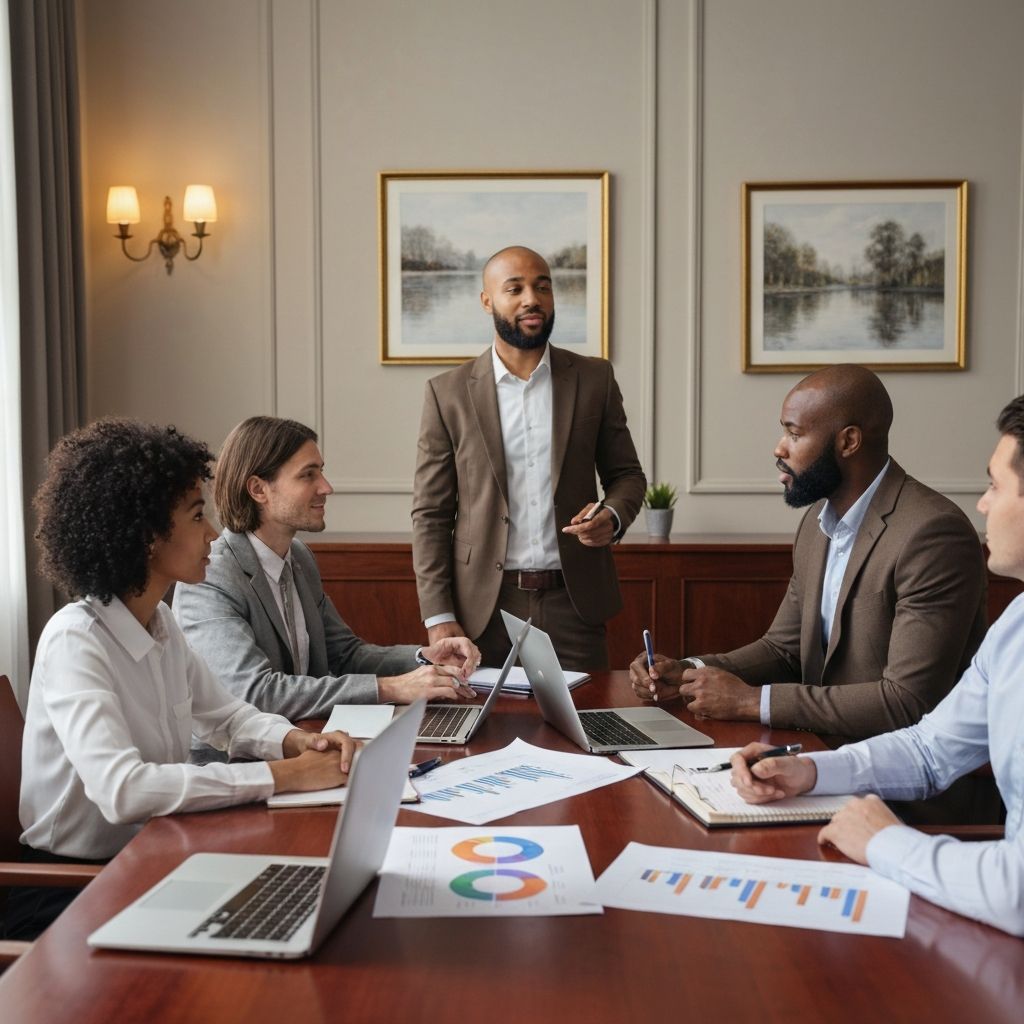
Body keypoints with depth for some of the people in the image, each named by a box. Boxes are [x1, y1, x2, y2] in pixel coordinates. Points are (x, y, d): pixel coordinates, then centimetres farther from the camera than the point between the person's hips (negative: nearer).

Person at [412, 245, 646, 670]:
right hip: (484, 607, -1)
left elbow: (627, 474, 12)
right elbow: (430, 512, 1)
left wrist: (612, 516, -11)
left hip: (574, 602, 1)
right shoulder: (448, 393, 1)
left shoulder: (594, 379, 4)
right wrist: (438, 617, -6)